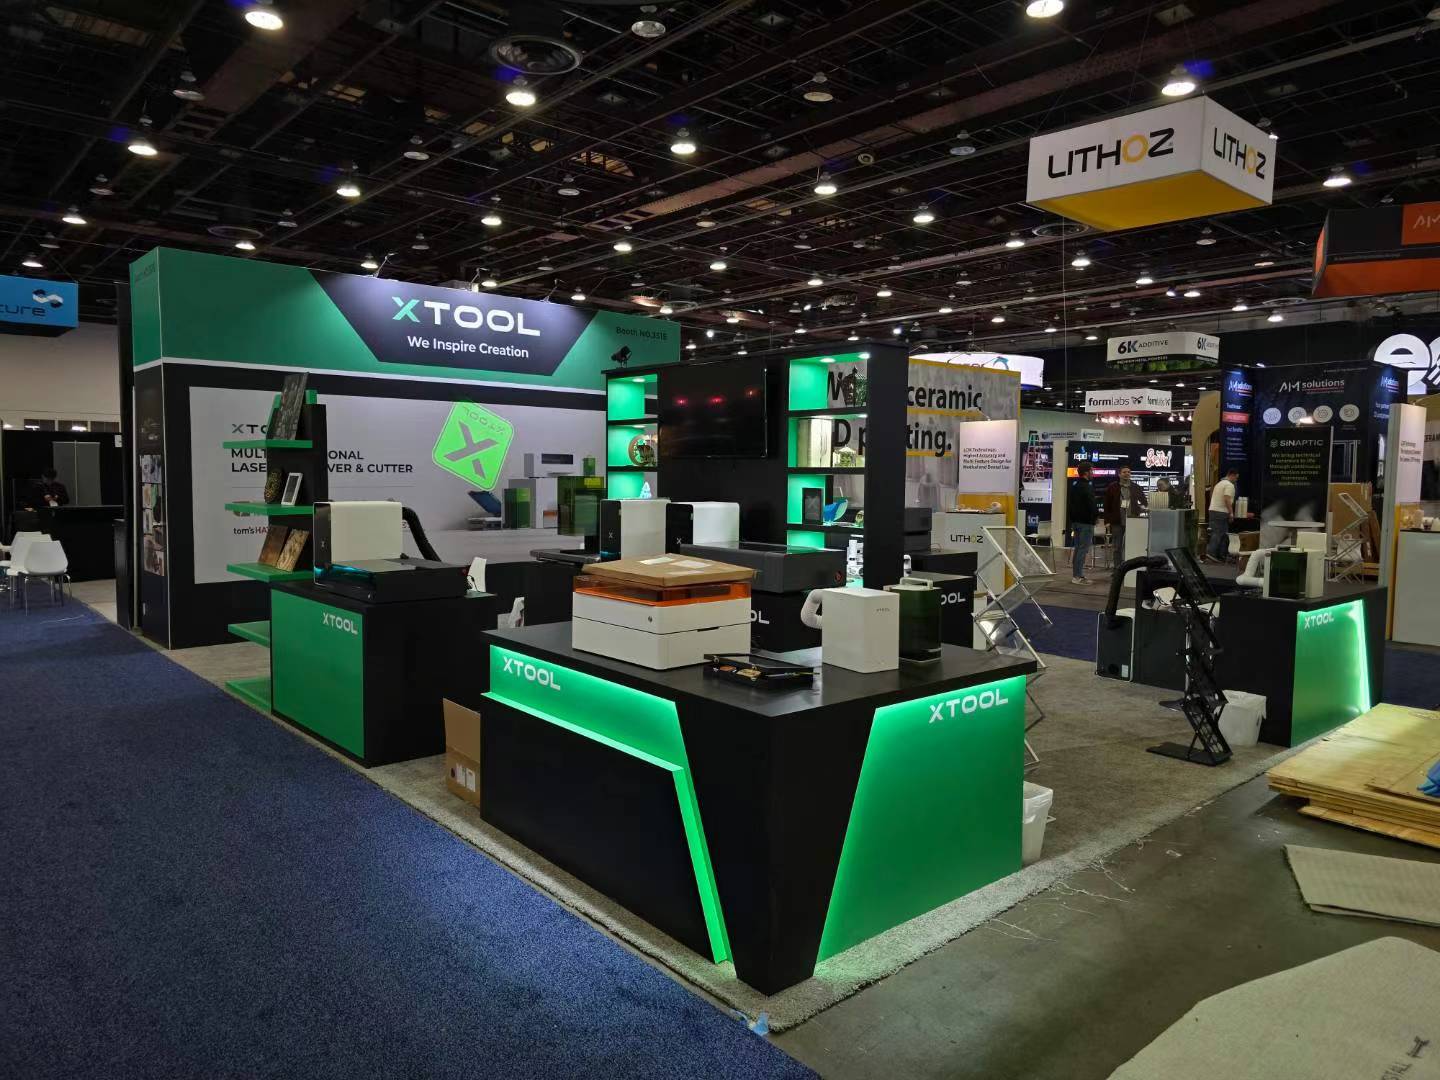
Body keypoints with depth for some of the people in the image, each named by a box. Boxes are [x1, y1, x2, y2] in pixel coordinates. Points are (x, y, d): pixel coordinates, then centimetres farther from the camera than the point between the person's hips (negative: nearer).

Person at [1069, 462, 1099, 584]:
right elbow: (1092, 503, -19)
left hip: (1075, 520, 9)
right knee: (1083, 549, -7)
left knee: (1078, 548, 15)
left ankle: (1076, 575, 18)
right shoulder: (1087, 486, -16)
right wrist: (1097, 515, -2)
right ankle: (1078, 576, -8)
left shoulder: (1074, 485, 13)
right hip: (1086, 521, -9)